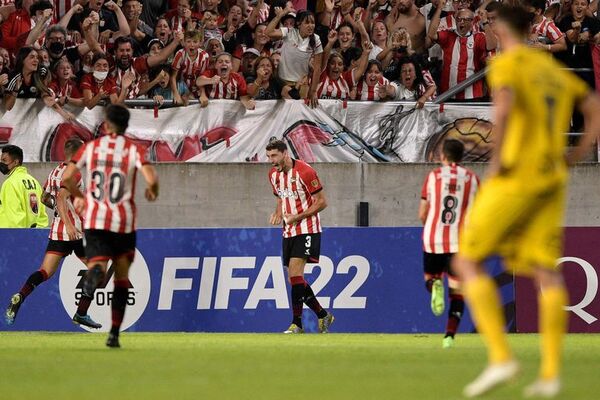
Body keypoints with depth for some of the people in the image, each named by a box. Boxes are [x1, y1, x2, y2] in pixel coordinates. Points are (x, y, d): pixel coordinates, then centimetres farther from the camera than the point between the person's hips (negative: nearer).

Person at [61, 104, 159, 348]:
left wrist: (78, 195, 21)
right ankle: (114, 333, 12)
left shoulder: (90, 147, 5)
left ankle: (94, 276, -53)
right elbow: (151, 179, -14)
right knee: (122, 277, 14)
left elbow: (66, 177, 1)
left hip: (95, 220, 0)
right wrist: (152, 192, 10)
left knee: (97, 266, -13)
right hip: (124, 221, 0)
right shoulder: (133, 150, 0)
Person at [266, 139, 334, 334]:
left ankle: (297, 324, -19)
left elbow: (321, 202, -12)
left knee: (295, 274, -19)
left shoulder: (304, 172, -15)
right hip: (288, 231, 8)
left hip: (307, 229, -8)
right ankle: (323, 316, 20)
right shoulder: (273, 174, 8)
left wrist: (297, 217, -19)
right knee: (295, 279, 6)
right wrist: (278, 213, 1)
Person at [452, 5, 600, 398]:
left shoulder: (506, 64, -6)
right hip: (551, 180, 7)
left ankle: (501, 357, -11)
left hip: (516, 175, -7)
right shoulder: (556, 70, 18)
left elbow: (504, 108, -26)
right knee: (547, 273, 4)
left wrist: (497, 160, -17)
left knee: (468, 262, 1)